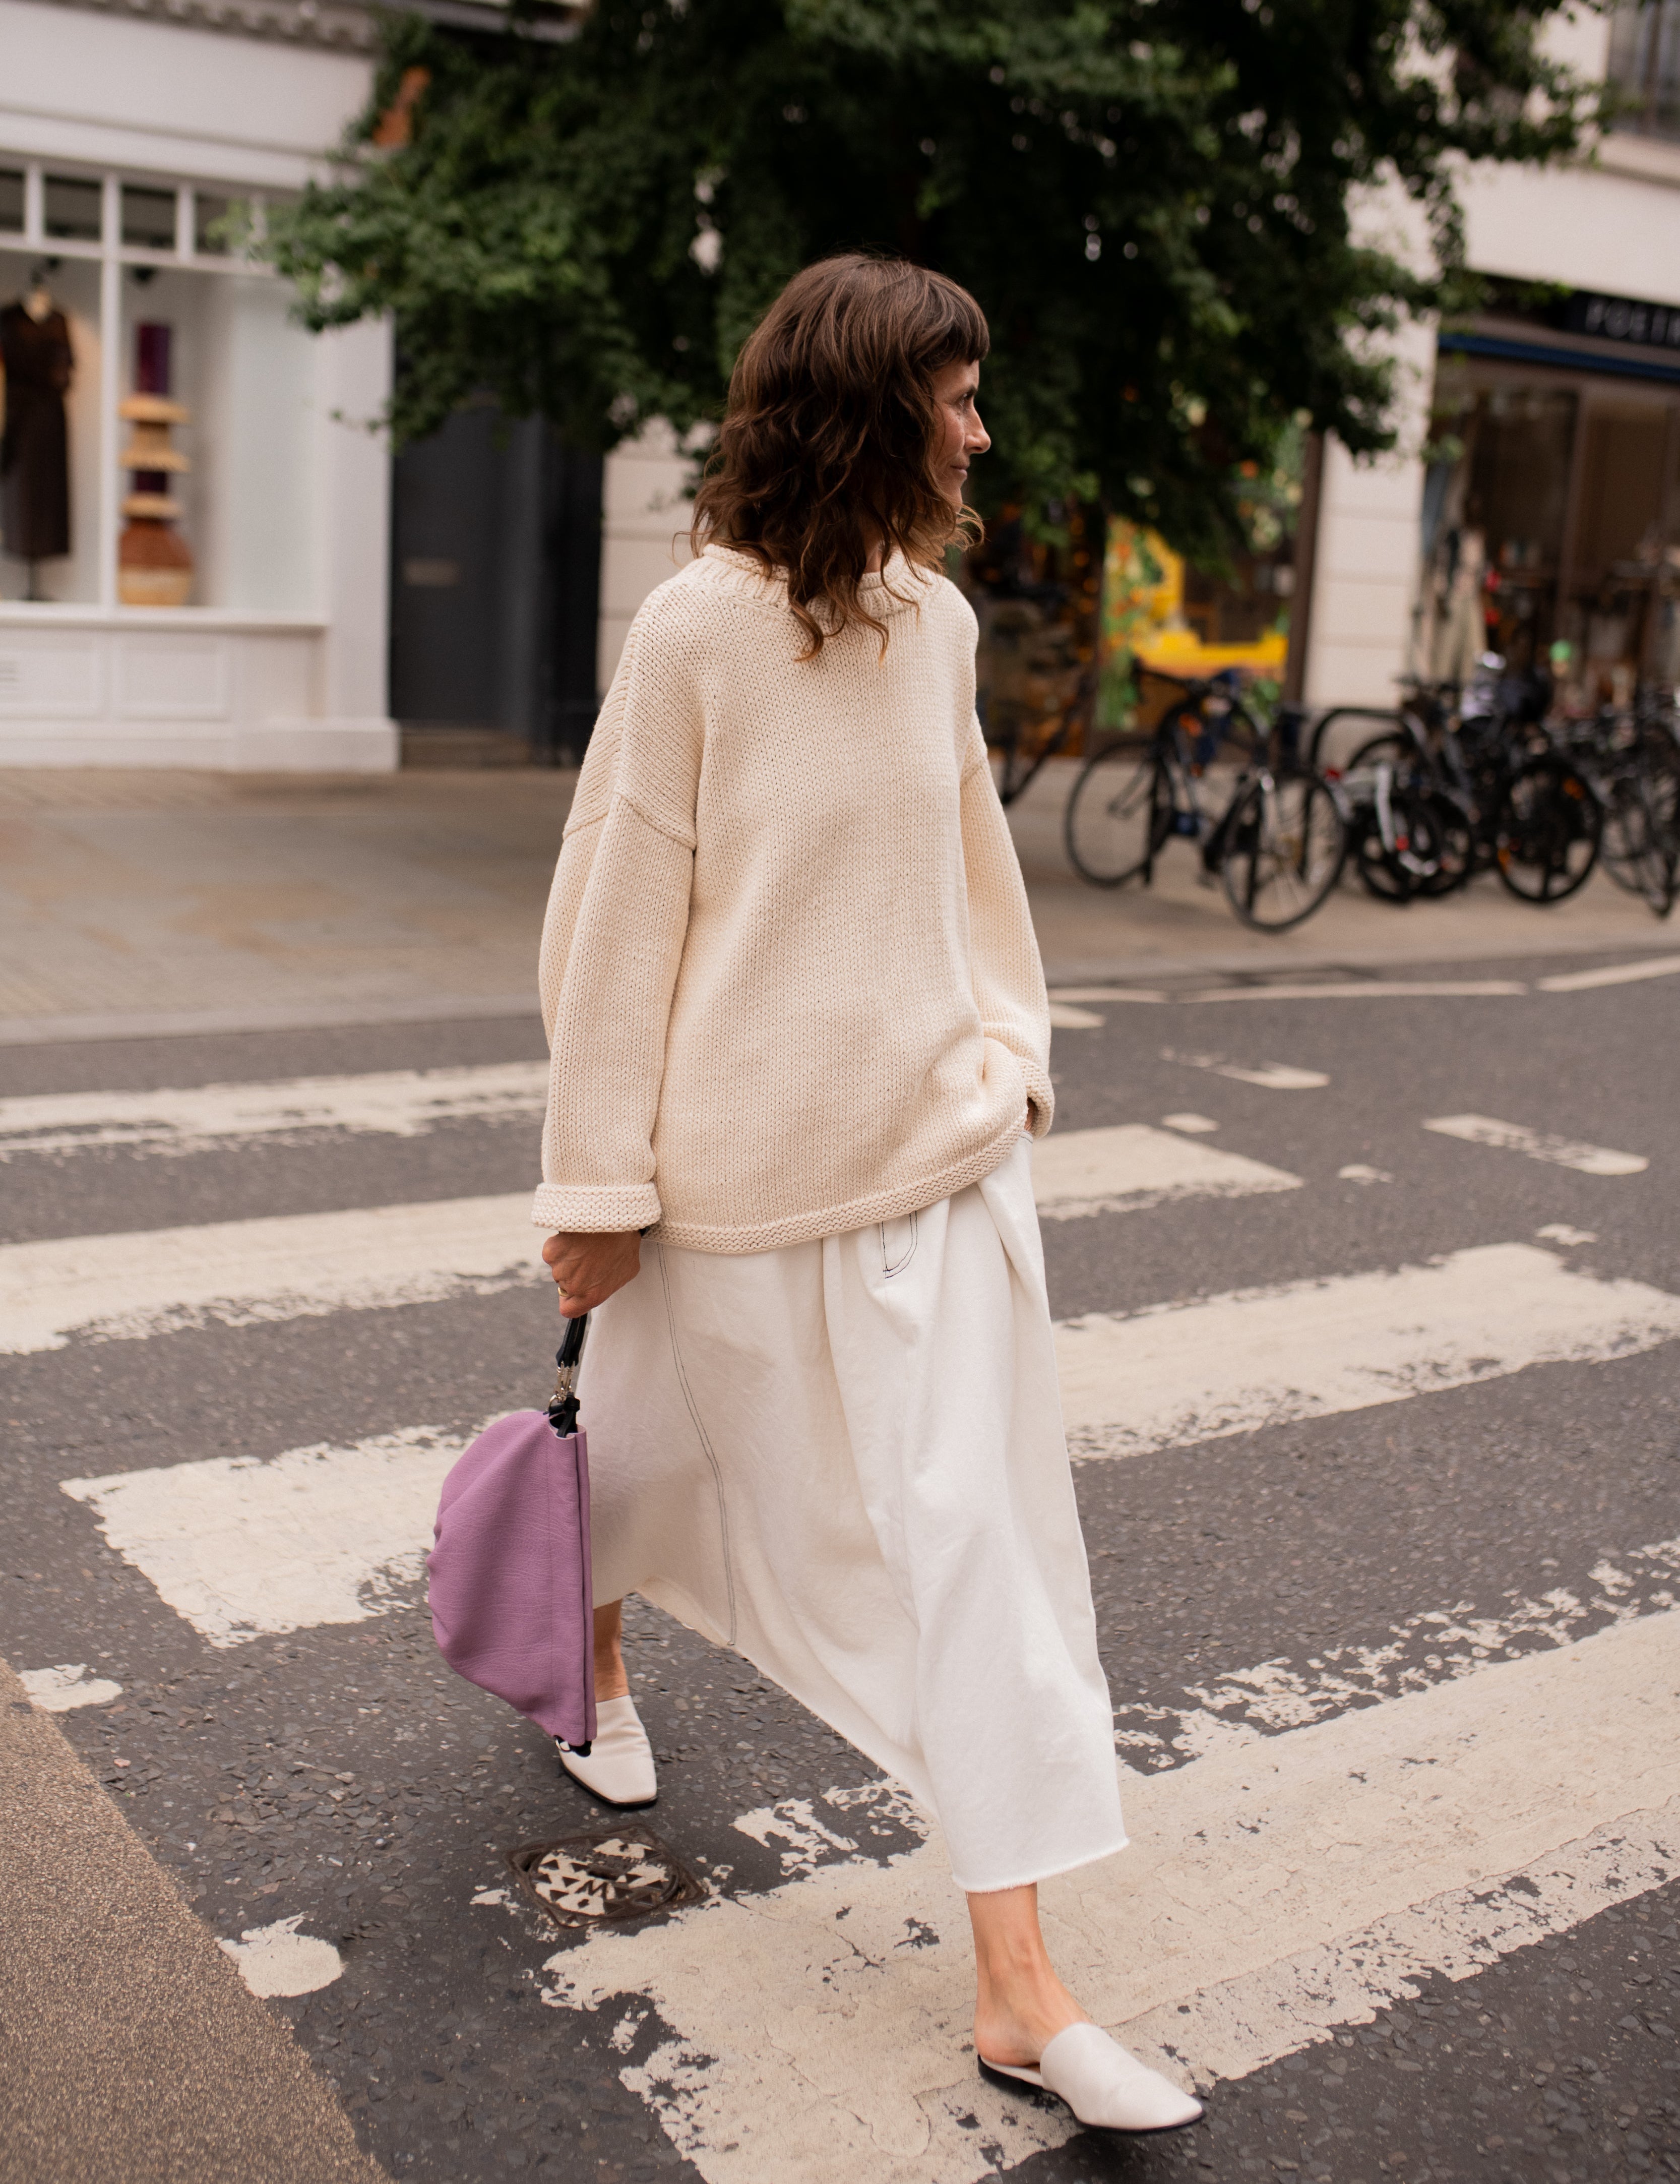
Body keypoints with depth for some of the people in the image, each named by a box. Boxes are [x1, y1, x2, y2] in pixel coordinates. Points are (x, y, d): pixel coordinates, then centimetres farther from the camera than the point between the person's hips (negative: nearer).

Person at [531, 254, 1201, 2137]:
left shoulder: (936, 619, 3)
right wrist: (597, 1184, -9)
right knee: (663, 1437, 18)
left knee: (976, 1522, 2)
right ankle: (589, 1656, 55)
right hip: (745, 1156, -4)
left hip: (940, 1140, 5)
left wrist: (1010, 1049, 14)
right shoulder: (699, 629, -13)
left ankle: (1017, 1982, 10)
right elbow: (620, 915, -11)